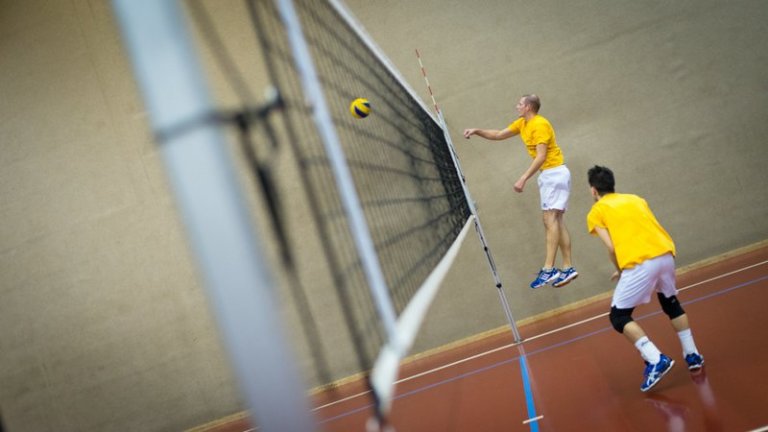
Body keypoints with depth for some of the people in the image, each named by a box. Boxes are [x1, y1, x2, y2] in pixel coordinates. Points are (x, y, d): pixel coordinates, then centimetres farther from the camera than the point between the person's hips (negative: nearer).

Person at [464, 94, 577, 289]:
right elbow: (499, 135, 20)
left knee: (551, 218, -15)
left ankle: (549, 269, -21)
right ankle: (567, 268, 5)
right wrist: (477, 131, 7)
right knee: (555, 221, 5)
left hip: (555, 173, -9)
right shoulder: (522, 123, 12)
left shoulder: (540, 125, -16)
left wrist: (523, 179, -26)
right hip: (547, 175, 9)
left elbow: (541, 156, -22)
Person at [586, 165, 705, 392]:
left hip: (640, 264, -6)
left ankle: (656, 361, -8)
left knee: (619, 317, 7)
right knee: (671, 304, 31)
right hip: (666, 255, 6)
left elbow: (611, 248, -2)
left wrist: (620, 271, 15)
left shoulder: (596, 212, 9)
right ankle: (692, 355, 33)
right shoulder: (635, 199, 25)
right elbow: (649, 230, 20)